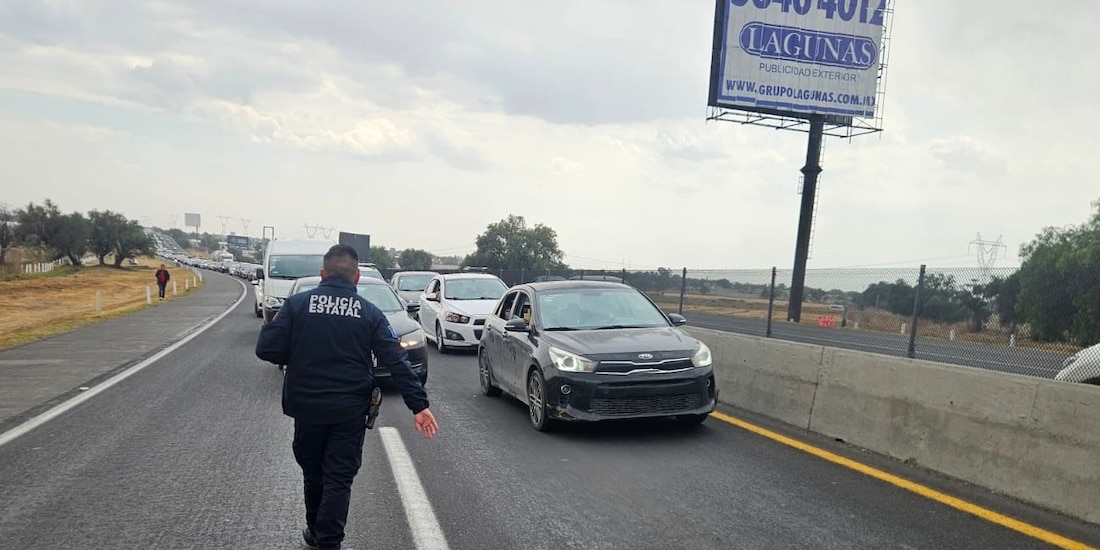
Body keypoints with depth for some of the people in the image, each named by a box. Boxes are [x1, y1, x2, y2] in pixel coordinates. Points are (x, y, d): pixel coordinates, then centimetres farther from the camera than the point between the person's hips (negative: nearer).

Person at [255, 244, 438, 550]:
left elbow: (266, 349, -8)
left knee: (313, 471, 19)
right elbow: (397, 361, -8)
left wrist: (300, 357, 11)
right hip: (350, 410, -1)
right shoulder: (369, 313, -3)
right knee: (339, 477, 7)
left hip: (307, 407, 1)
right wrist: (418, 405, -8)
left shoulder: (297, 304, -4)